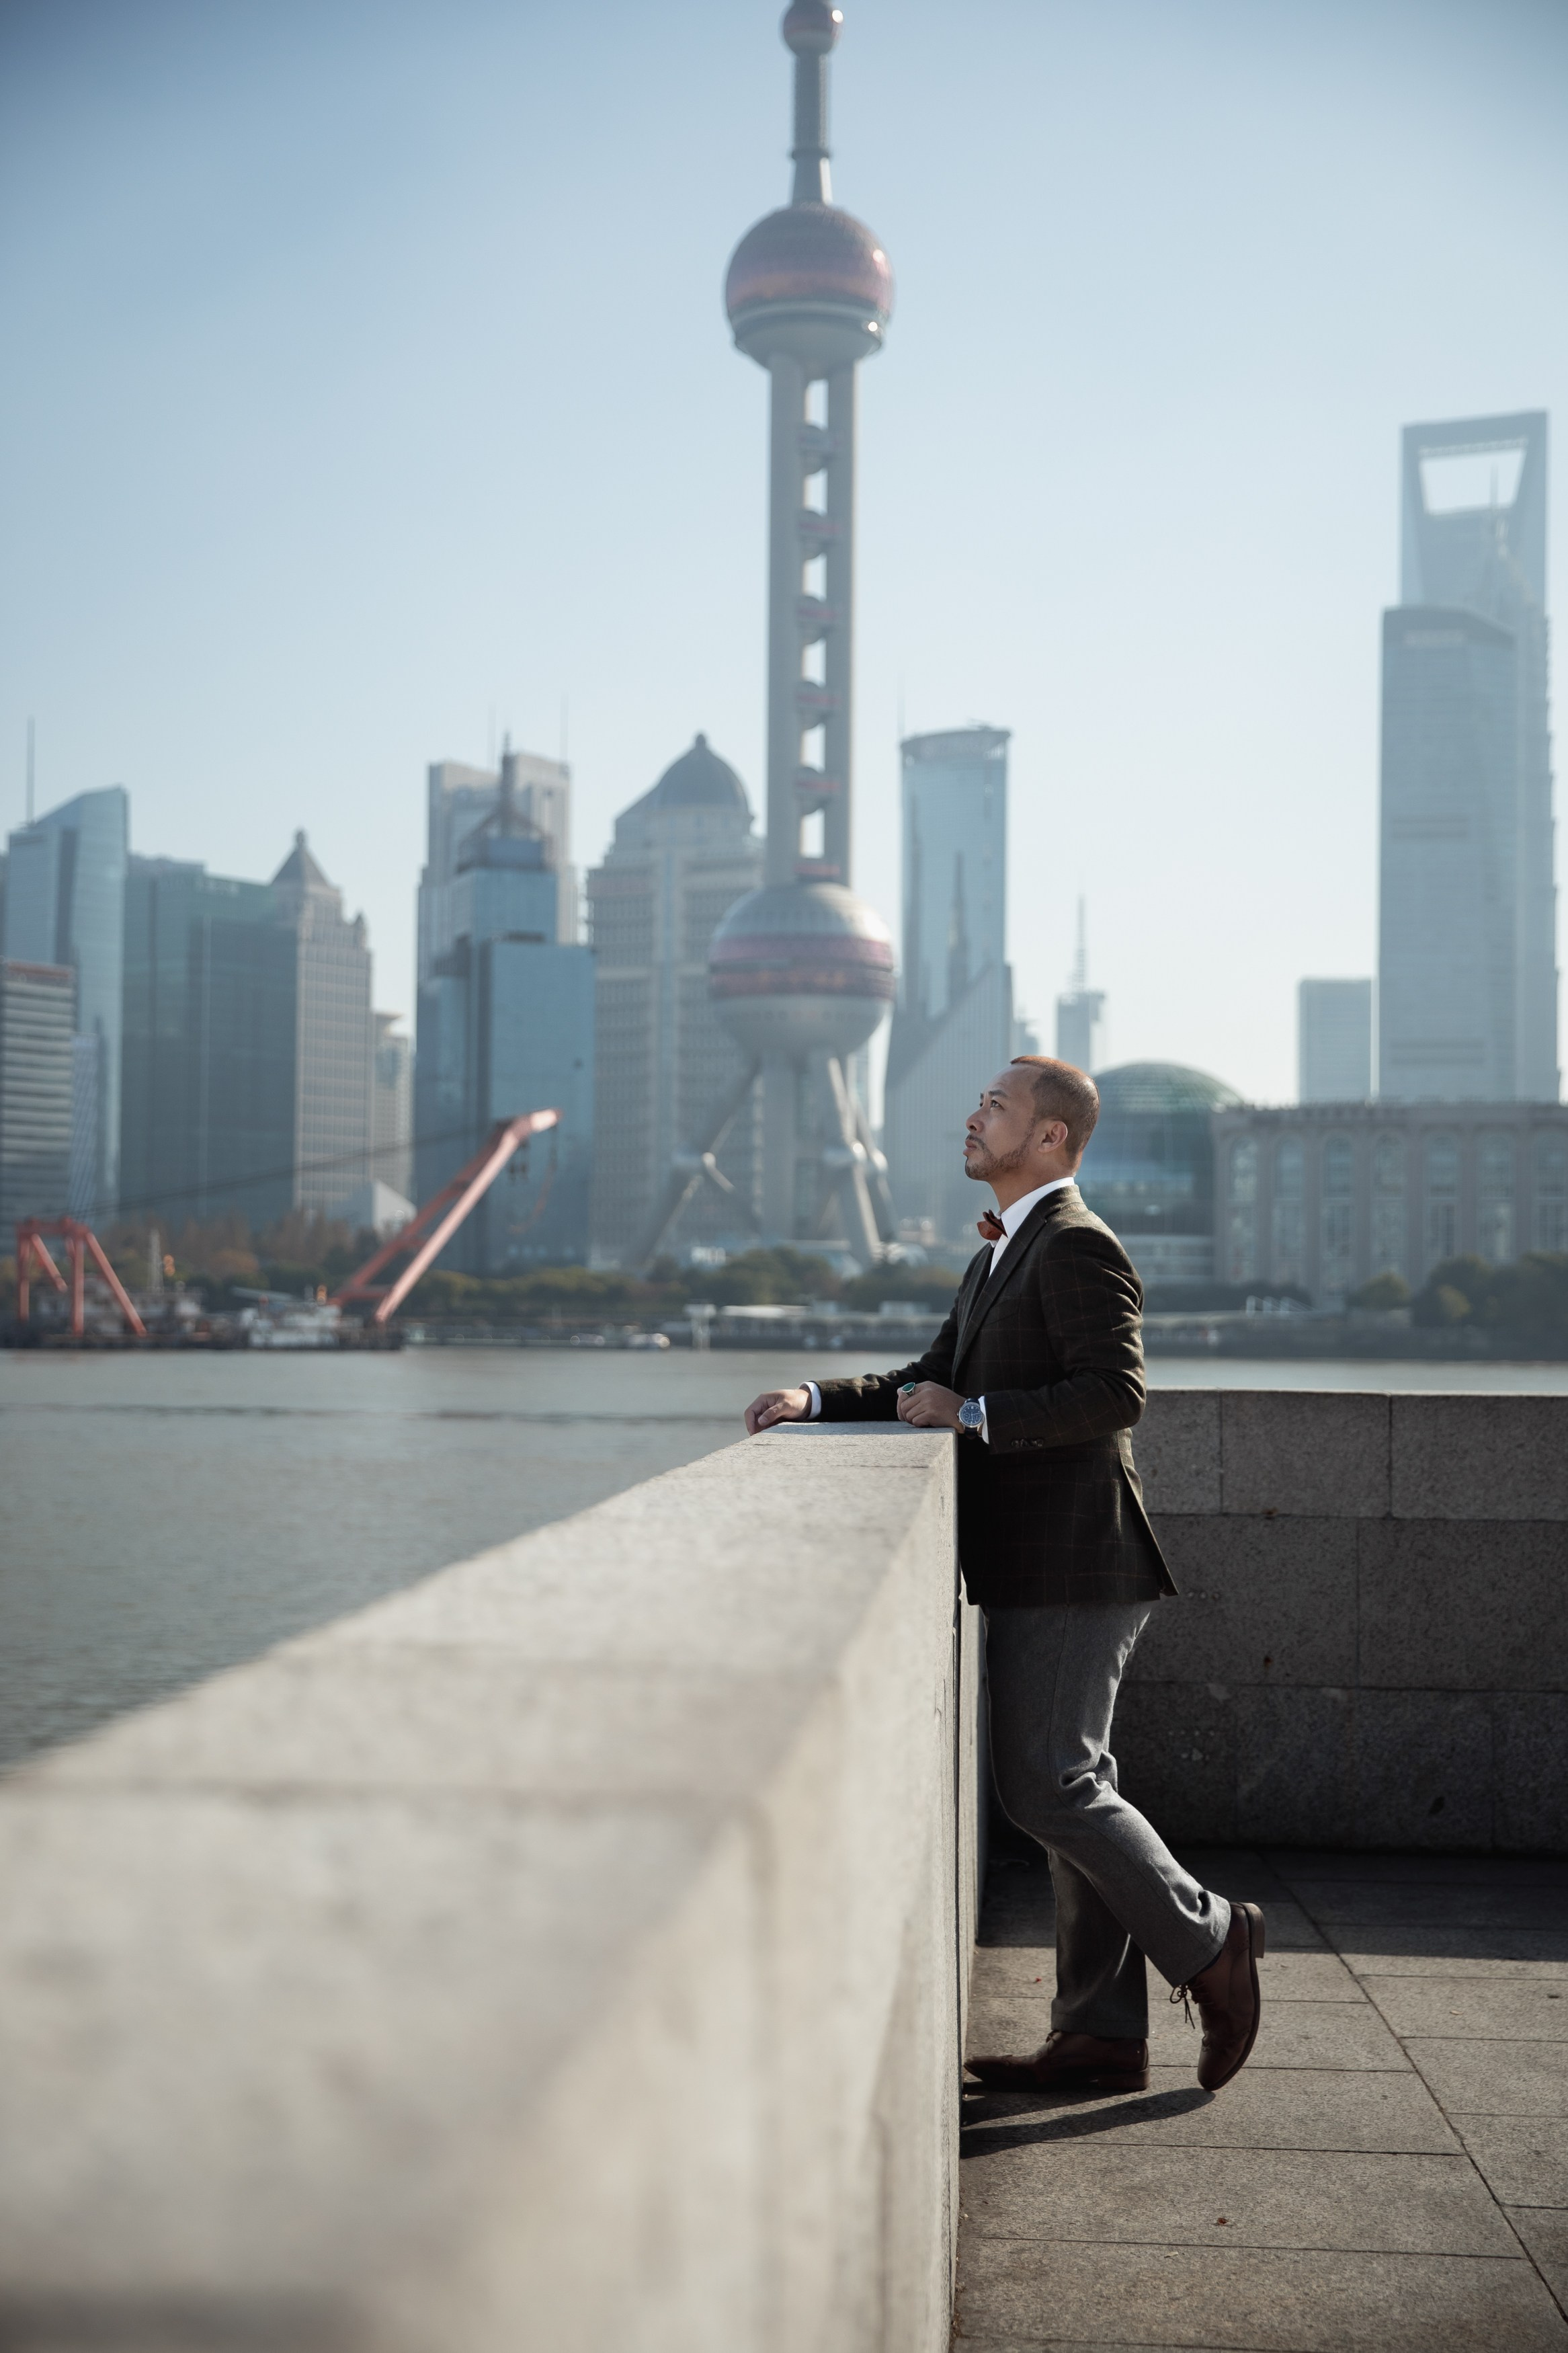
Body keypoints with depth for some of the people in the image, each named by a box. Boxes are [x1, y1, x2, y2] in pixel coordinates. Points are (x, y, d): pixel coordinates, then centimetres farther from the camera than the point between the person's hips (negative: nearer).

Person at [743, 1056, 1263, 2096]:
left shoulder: (1077, 1245, -12)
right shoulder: (1006, 1250, 19)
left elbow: (1114, 1389, -22)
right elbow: (937, 1377, 20)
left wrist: (973, 1416, -18)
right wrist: (818, 1401, 7)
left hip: (1071, 1569, -10)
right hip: (1038, 1570, 10)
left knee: (1048, 1786, -8)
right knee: (1071, 1785, 10)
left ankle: (1208, 1942, 7)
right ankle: (1104, 2033, 16)